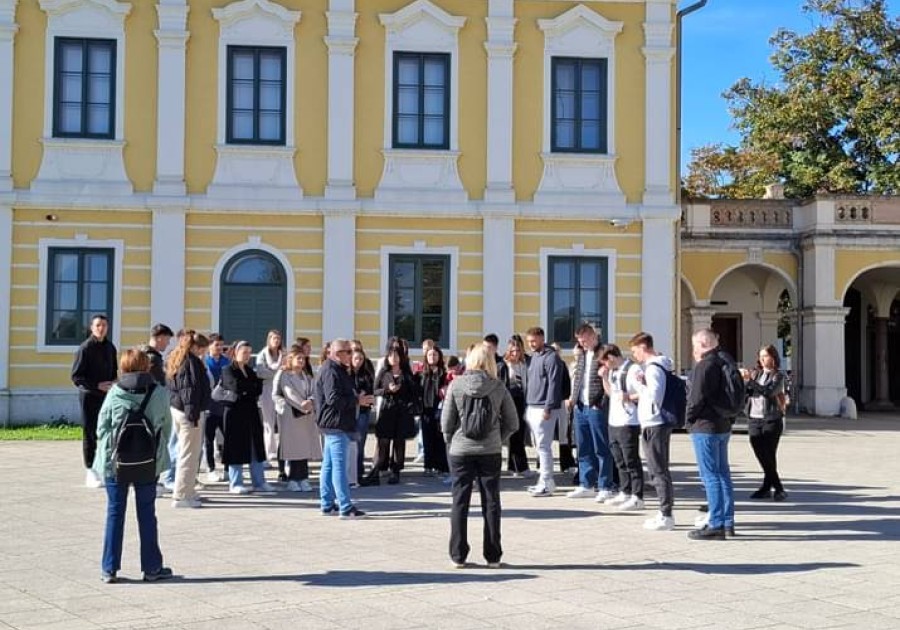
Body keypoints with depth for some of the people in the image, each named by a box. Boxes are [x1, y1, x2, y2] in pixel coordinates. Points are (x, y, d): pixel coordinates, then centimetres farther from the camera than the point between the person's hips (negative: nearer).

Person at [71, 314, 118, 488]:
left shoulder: (110, 347, 10)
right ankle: (90, 472, 7)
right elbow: (76, 376, -10)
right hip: (89, 395, -5)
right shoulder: (85, 348, -8)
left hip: (107, 395, 5)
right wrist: (97, 385, -18)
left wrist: (113, 384, 1)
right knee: (90, 433, 0)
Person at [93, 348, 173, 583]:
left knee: (115, 513, 9)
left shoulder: (114, 393, -7)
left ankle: (109, 569, 10)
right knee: (146, 514, 10)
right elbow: (166, 427, -1)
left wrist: (107, 453, 9)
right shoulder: (159, 394, -5)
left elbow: (102, 427, -4)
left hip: (115, 461, 0)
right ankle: (152, 567, 15)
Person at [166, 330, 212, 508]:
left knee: (184, 453, 16)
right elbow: (191, 389, -19)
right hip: (189, 412, -10)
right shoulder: (191, 362, -14)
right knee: (189, 455, -5)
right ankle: (181, 496, -3)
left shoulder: (175, 360, 15)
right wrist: (193, 414, -19)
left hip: (175, 409, 10)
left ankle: (187, 491, 22)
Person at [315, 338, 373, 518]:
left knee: (329, 465, 14)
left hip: (333, 424, 11)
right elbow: (333, 399, -23)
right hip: (335, 424, -11)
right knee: (339, 465, -10)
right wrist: (357, 400, -17)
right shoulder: (331, 371, -15)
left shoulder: (337, 370, 18)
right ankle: (345, 507, -11)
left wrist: (358, 398, 10)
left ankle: (327, 504, 20)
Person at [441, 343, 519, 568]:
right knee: (491, 503, 8)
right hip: (491, 452, 1)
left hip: (461, 451, 0)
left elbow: (446, 421, -4)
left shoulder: (456, 385, -6)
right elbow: (512, 423, 0)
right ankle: (493, 556, 11)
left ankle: (458, 556, 9)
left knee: (460, 502, 7)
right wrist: (498, 439, 11)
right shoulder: (498, 387, -3)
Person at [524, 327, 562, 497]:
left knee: (543, 446, -8)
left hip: (543, 408, -9)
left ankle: (547, 484, -4)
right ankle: (545, 481, 18)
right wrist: (527, 407, 15)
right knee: (540, 446, 12)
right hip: (531, 407, 9)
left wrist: (548, 408, -19)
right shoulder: (533, 356, 16)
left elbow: (553, 384, -15)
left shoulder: (550, 357, -9)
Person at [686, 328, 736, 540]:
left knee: (710, 476, -7)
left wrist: (689, 418, -6)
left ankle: (716, 525, -6)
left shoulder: (704, 366, -17)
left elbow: (697, 397, -18)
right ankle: (727, 522, 19)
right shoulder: (723, 362, 12)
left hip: (705, 427, -9)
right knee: (723, 473, 14)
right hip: (724, 425, 9)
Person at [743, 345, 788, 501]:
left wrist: (750, 380, -22)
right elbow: (746, 392, 4)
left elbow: (769, 392, -19)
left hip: (772, 420, -5)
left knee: (768, 456, -4)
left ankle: (766, 488, 5)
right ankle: (778, 489, 14)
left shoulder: (778, 376, -3)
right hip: (755, 419, 5)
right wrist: (743, 380, -13)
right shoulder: (756, 374, 11)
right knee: (761, 456, 5)